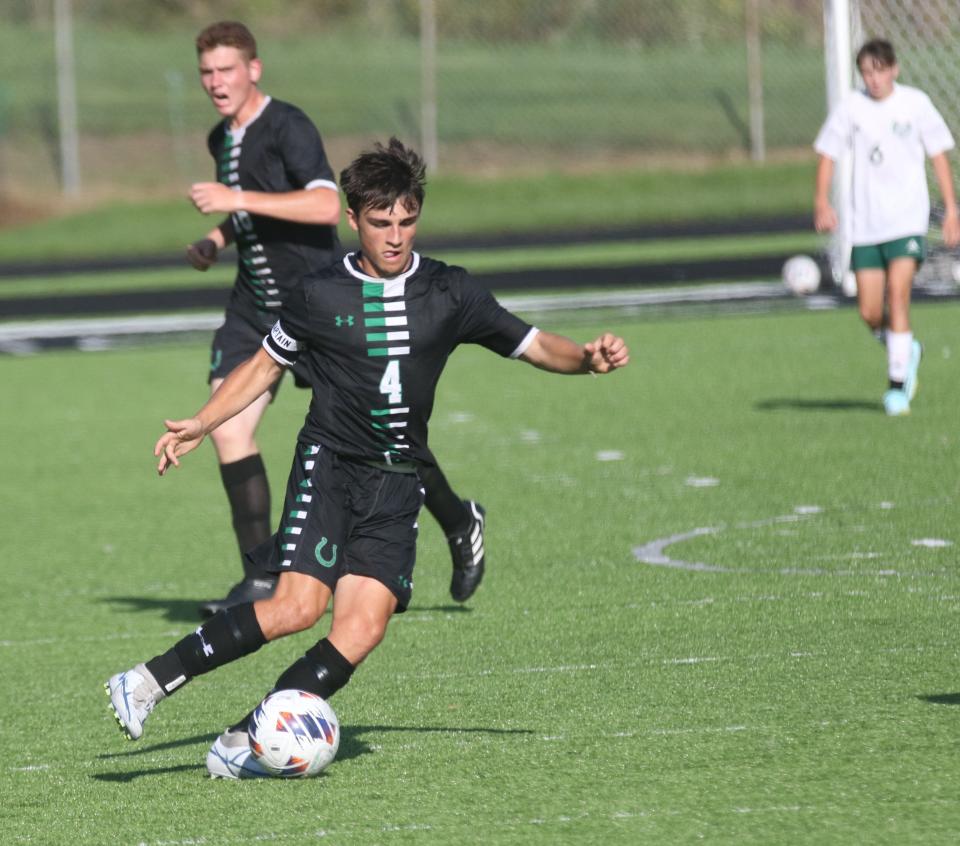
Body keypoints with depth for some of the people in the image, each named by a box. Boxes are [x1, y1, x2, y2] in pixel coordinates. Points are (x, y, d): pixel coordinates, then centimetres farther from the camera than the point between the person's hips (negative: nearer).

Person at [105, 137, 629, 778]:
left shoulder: (450, 294, 5)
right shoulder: (320, 295, 2)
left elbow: (534, 346, 7)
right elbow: (267, 365, 16)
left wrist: (588, 358, -12)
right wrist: (201, 426, 8)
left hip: (398, 485, 3)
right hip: (329, 466, -3)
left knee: (363, 629, -15)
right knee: (297, 607, -22)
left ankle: (243, 746, -11)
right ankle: (148, 683, -15)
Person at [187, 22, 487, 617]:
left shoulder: (288, 127, -14)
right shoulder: (222, 139, 12)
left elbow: (326, 206, -28)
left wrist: (239, 200, -30)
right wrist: (217, 241, 11)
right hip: (255, 308, 8)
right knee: (226, 424, -8)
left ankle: (460, 523, 25)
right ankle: (261, 579, -4)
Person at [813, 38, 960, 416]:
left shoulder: (915, 103, 0)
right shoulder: (851, 107, 2)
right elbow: (828, 153, 6)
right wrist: (822, 201, -7)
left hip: (907, 218, -2)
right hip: (866, 224, 2)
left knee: (897, 293, -18)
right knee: (870, 313, -1)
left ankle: (898, 385, -11)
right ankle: (907, 351, 31)